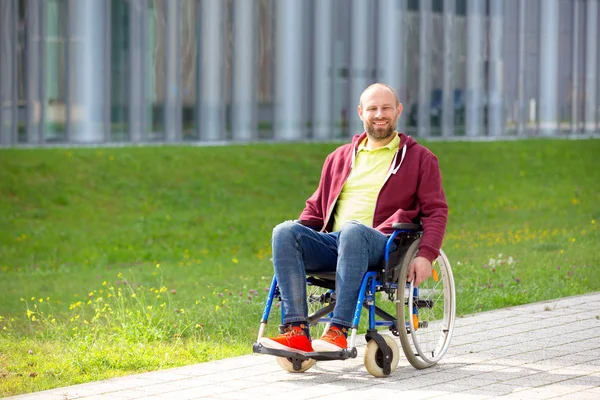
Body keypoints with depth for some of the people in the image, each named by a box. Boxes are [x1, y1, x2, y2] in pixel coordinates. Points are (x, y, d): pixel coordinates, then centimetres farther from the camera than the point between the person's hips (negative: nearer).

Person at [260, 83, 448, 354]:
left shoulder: (419, 158, 16)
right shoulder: (340, 157, 28)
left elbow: (436, 211, 8)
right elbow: (316, 208, 30)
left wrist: (426, 255, -10)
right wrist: (294, 238, 9)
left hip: (379, 244, -4)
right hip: (331, 243, 5)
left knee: (352, 230, -40)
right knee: (284, 231, -26)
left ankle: (338, 331, -44)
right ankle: (297, 331, -36)